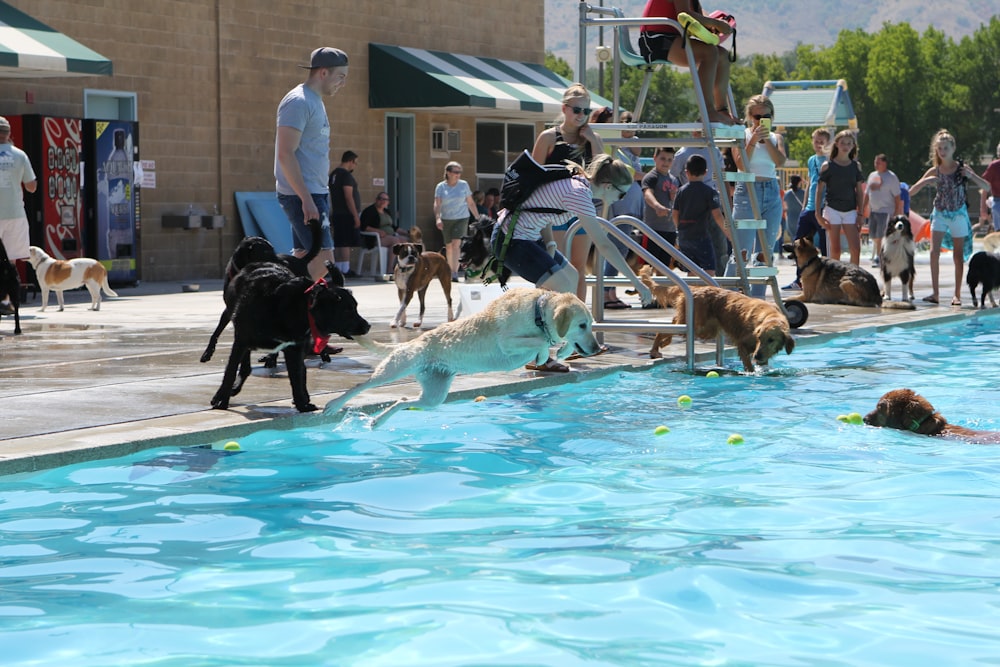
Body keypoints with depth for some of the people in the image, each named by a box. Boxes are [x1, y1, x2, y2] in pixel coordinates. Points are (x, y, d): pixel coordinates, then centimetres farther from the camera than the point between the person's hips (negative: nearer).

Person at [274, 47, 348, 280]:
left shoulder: (315, 102, 18)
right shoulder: (298, 102, -12)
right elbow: (286, 154, -19)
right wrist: (306, 199, -24)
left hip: (315, 193, 10)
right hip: (301, 195, -10)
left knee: (305, 262, 8)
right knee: (323, 261, -15)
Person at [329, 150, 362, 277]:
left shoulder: (333, 174, 14)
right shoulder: (346, 175, -13)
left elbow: (331, 196, 19)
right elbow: (348, 197, -19)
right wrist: (356, 216, -18)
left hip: (337, 214, 9)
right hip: (347, 214, -9)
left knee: (338, 243, 9)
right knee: (346, 243, -9)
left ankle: (338, 270, 10)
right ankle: (346, 270, -11)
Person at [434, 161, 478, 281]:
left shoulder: (464, 185, 2)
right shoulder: (441, 187, -1)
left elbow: (471, 203, 9)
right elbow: (437, 204, -9)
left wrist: (478, 218, 8)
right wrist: (437, 218, -25)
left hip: (462, 218, -1)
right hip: (446, 219, 1)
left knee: (456, 244, -17)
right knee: (448, 246, 10)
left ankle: (455, 272, -22)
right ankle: (450, 270, 27)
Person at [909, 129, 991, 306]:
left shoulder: (962, 168, -6)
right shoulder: (934, 171, -1)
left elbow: (987, 187, -8)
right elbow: (911, 192, 0)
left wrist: (971, 176, -23)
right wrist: (925, 182, -17)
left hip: (958, 214, -1)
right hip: (940, 213, 1)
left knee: (958, 255, 2)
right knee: (934, 251, -13)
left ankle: (957, 295, 8)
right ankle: (934, 292, -9)